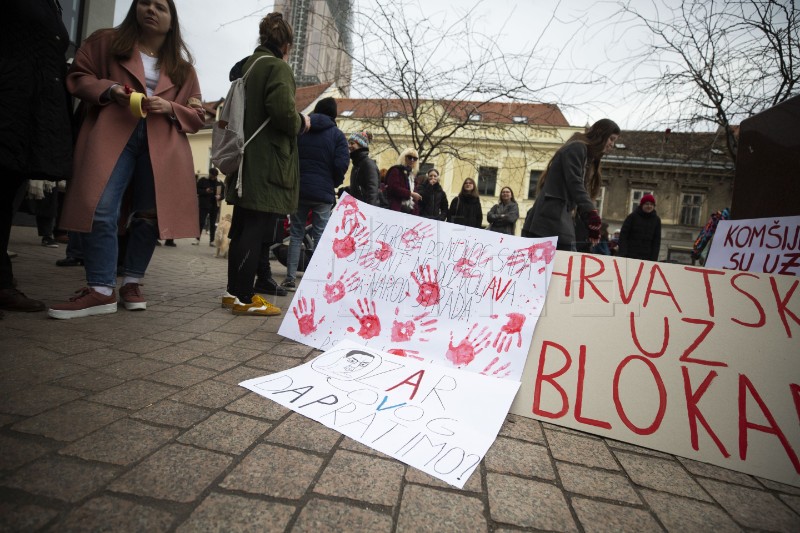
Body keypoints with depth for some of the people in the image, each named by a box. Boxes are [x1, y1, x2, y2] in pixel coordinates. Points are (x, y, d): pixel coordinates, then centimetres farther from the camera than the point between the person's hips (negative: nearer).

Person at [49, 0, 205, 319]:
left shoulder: (182, 67, 19)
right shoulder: (106, 42, 17)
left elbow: (196, 115, 15)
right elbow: (78, 77, 13)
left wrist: (170, 108, -5)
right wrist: (109, 90, -7)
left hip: (162, 146, 2)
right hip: (111, 136, -1)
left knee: (149, 215, -2)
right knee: (99, 209, -14)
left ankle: (132, 283, 11)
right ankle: (101, 289, -9)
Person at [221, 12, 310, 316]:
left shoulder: (246, 66, 20)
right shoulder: (277, 67, -7)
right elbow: (283, 112, -22)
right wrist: (301, 123, -1)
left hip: (245, 159, 9)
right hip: (267, 162, -9)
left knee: (243, 228, 12)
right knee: (258, 230, -8)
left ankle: (234, 291, 18)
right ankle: (243, 297, -6)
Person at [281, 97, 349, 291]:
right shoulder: (337, 135, 1)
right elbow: (342, 164, -10)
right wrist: (335, 183, 7)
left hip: (298, 189, 3)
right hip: (323, 192, -2)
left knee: (296, 234, 8)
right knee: (321, 237, 2)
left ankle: (290, 278, 5)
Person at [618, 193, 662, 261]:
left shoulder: (656, 220, 8)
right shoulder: (633, 217, 0)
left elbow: (657, 240, 7)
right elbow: (623, 235, -4)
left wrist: (654, 259, -2)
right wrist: (623, 254, -13)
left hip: (646, 258, 2)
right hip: (630, 256, -2)